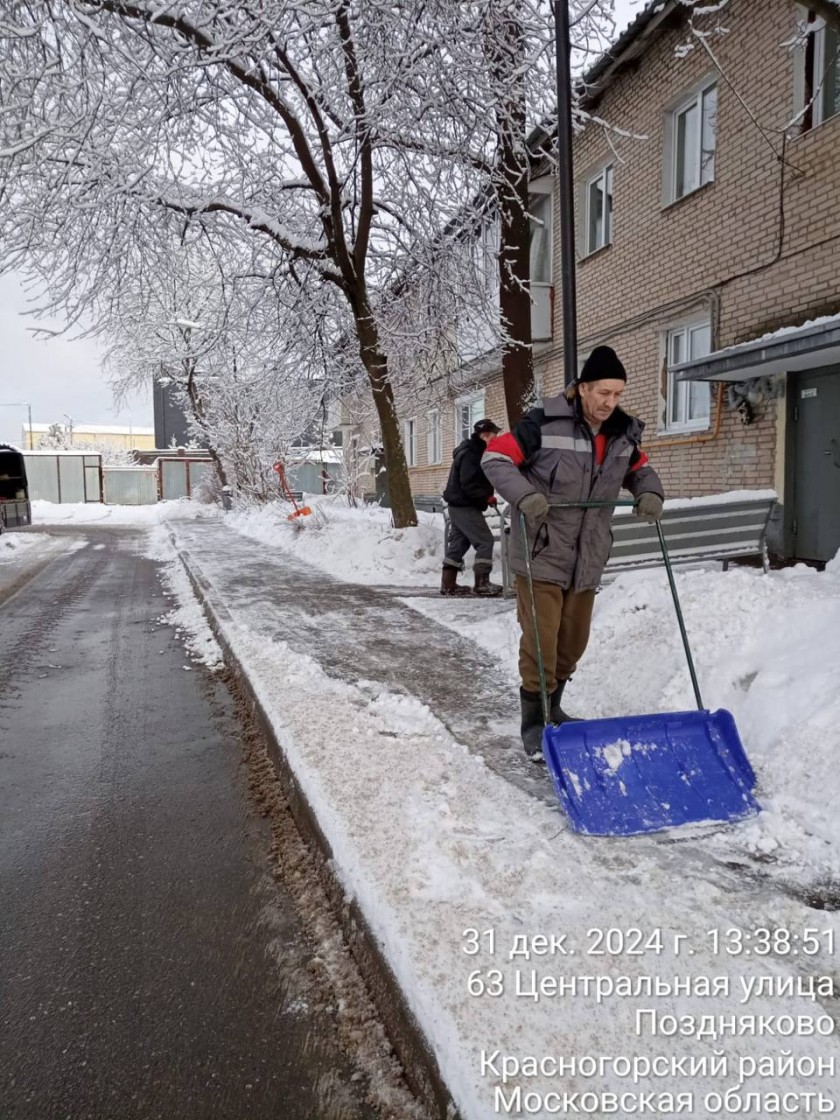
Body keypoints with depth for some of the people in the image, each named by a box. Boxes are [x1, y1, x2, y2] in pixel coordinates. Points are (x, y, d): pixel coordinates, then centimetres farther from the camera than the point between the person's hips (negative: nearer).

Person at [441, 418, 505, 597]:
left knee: (459, 542, 12)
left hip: (460, 505, 11)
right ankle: (482, 583, -7)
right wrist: (487, 497, -17)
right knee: (485, 540, -8)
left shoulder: (474, 452, 15)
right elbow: (468, 485, -24)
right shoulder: (470, 454, -18)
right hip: (465, 506, -11)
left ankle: (448, 583, 15)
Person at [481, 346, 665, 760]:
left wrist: (650, 493, 0)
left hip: (587, 559, 6)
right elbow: (495, 458, -11)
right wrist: (525, 495, -26)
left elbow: (639, 469, 22)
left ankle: (552, 709, 37)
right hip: (541, 554, -6)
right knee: (540, 642, -4)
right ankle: (534, 723, 12)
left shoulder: (623, 432, 4)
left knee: (573, 643, 16)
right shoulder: (544, 423, -15)